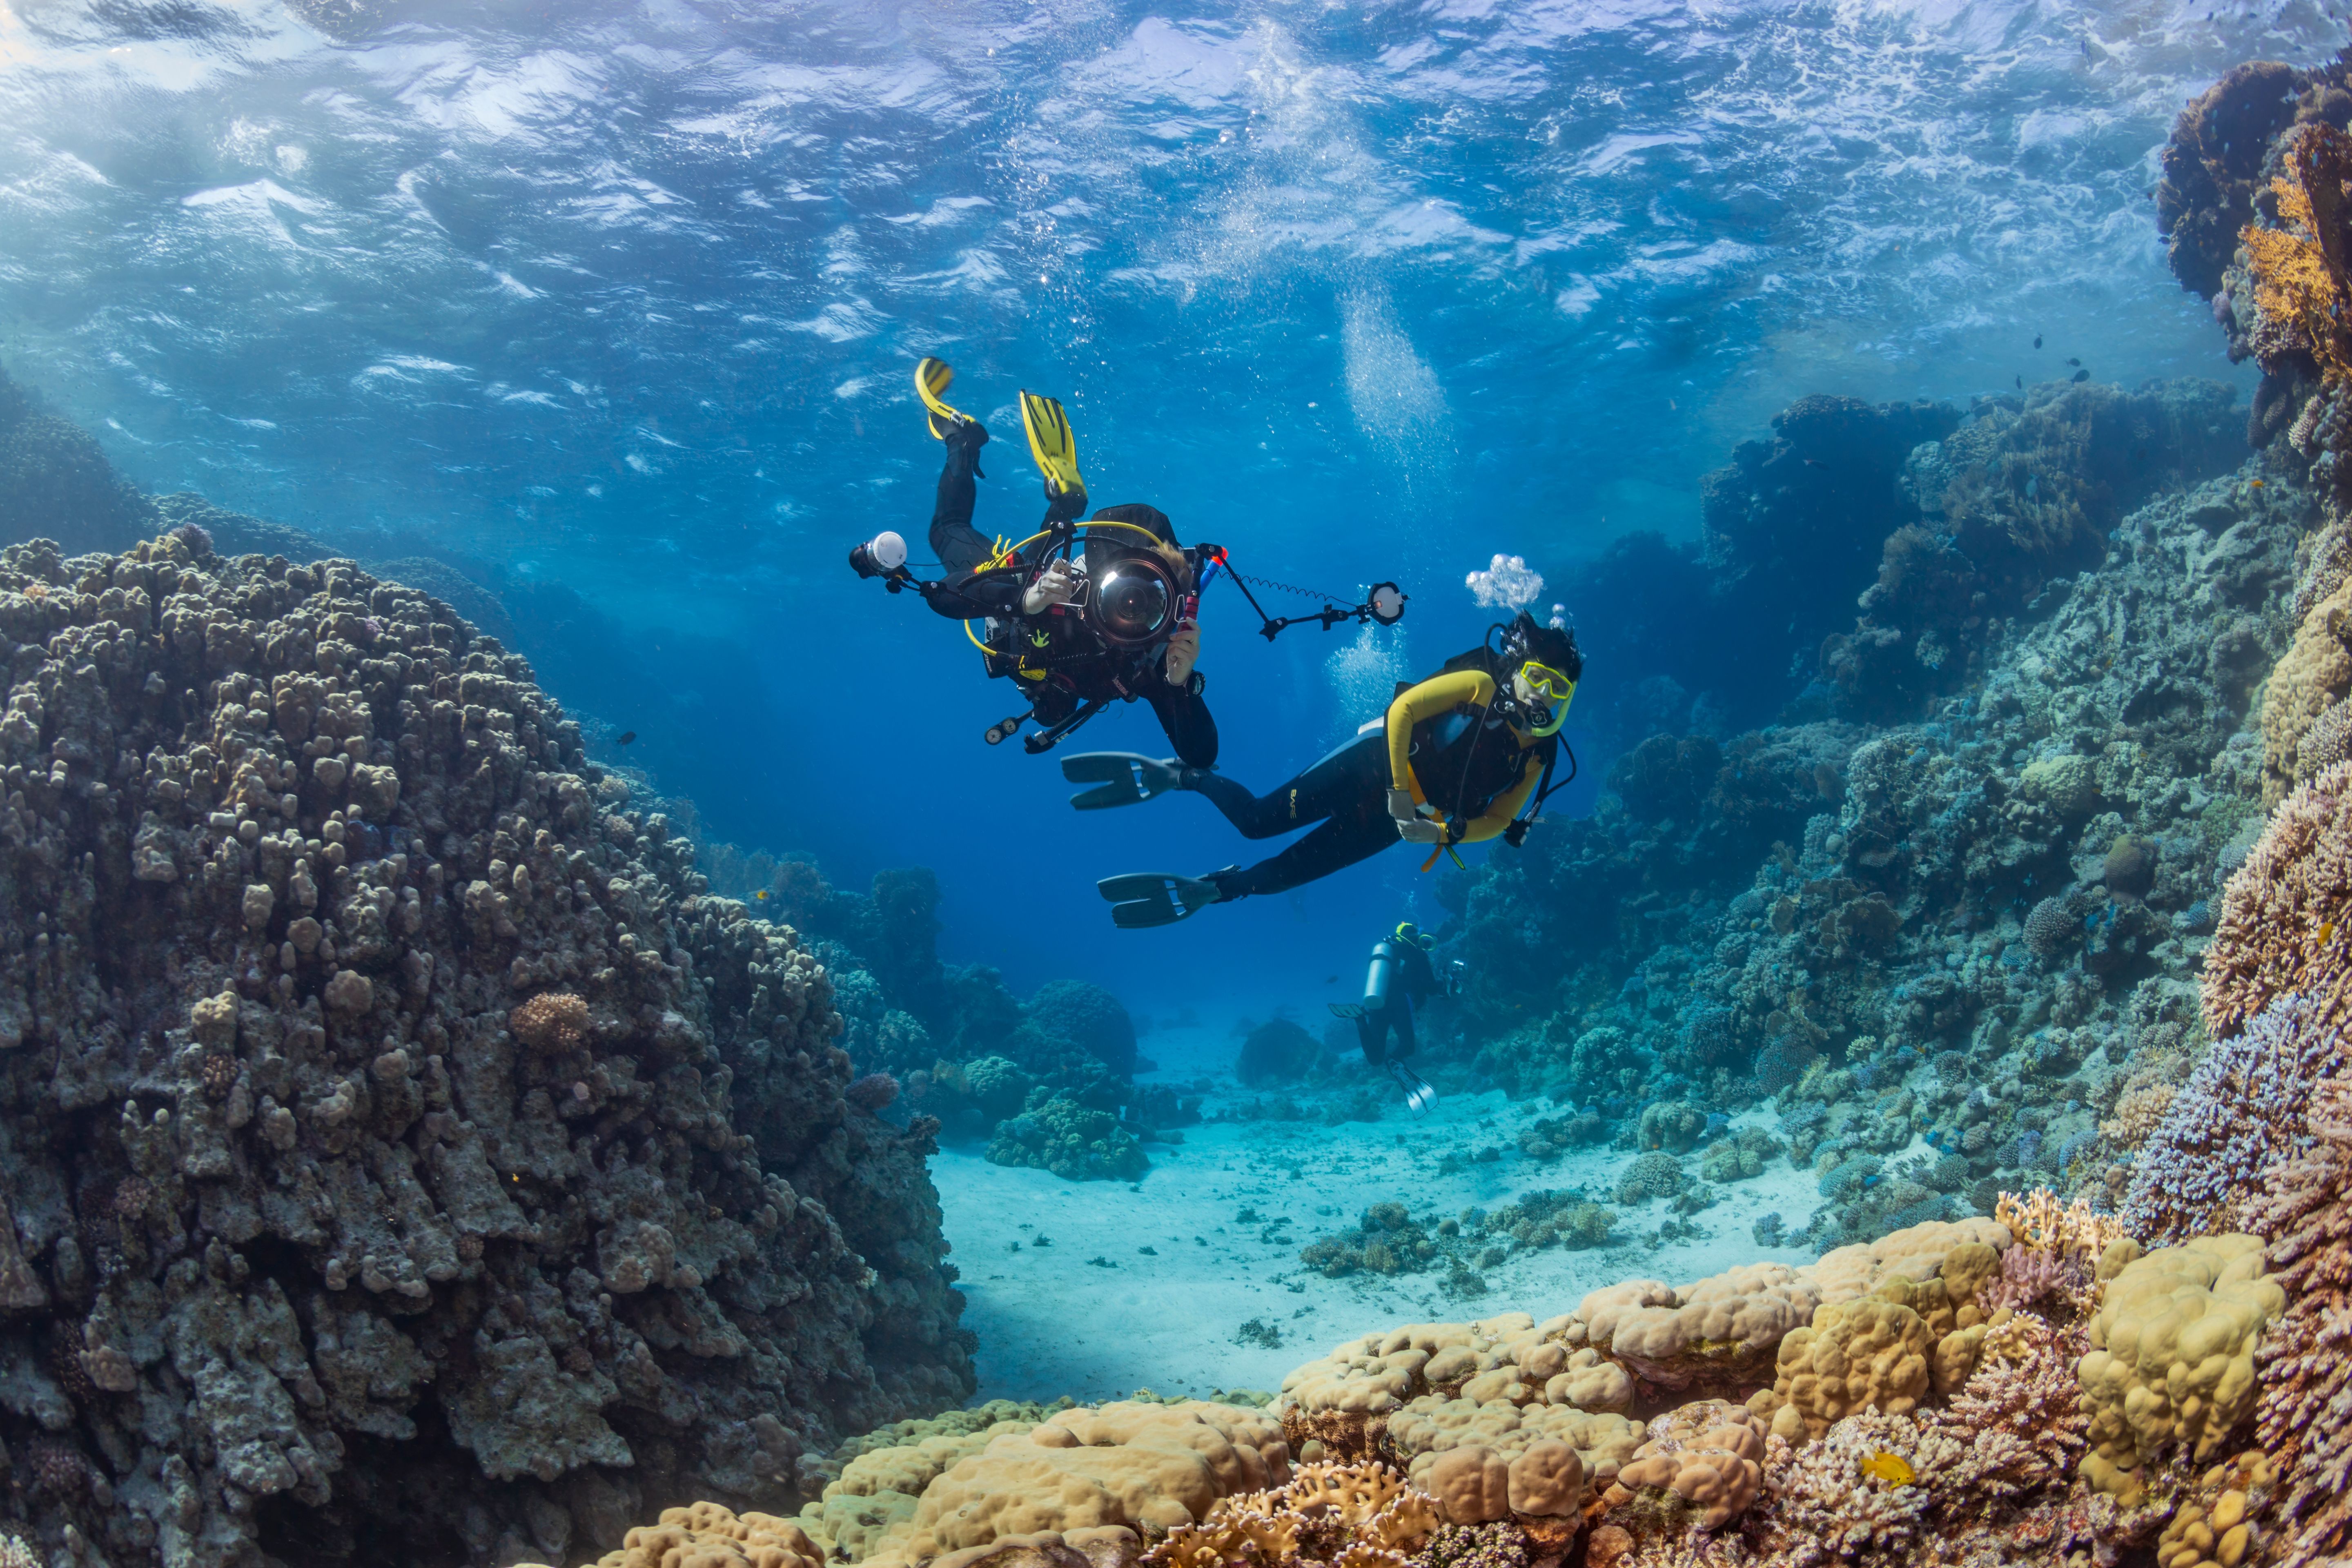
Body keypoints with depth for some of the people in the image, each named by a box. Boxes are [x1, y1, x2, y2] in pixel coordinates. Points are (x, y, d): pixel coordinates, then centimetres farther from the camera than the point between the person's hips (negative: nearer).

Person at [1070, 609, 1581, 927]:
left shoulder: (1535, 760, 0)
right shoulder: (1481, 686, -13)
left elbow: (1497, 821, 5)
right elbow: (1403, 709, -18)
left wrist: (1445, 833, -15)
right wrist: (1399, 789, -23)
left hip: (1393, 820, 4)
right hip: (1376, 763, -4)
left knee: (1283, 872, 0)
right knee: (1258, 819, -13)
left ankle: (1201, 891, 15)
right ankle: (1172, 773, 6)